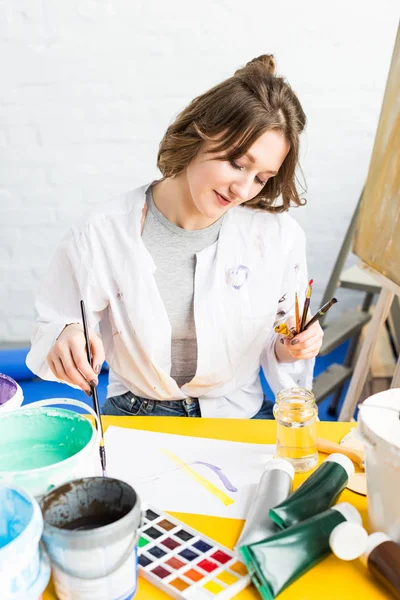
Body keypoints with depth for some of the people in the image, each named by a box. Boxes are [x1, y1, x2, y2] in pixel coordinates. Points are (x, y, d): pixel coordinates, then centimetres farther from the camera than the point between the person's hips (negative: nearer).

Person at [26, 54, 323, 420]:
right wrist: (66, 336, -25)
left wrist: (288, 350, -18)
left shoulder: (279, 234, -11)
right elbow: (54, 325, -3)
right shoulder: (101, 237, -16)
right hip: (134, 417, -3)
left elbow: (281, 343, 4)